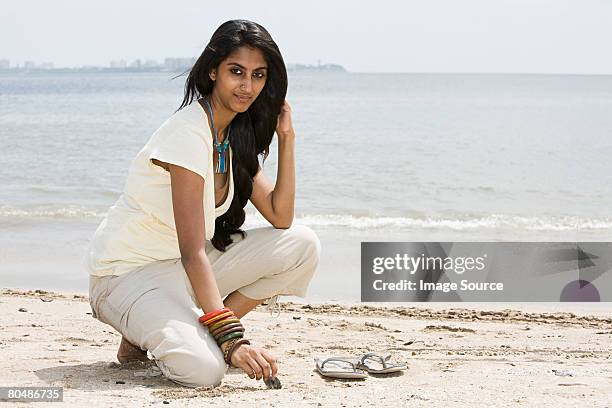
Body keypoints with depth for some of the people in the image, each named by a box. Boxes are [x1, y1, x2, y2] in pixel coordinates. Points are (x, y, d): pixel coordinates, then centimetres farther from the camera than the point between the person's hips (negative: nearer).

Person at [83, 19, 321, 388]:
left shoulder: (238, 136, 3)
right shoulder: (188, 134, -24)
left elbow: (280, 217, -2)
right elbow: (193, 252, -29)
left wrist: (287, 137, -7)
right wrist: (232, 340, -35)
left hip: (184, 268, 9)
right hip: (128, 271, -8)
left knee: (302, 245, -8)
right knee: (204, 368, -32)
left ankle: (197, 331, -1)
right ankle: (143, 338, 1)